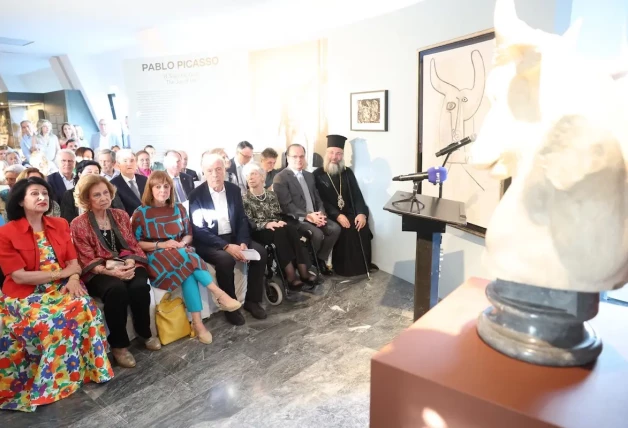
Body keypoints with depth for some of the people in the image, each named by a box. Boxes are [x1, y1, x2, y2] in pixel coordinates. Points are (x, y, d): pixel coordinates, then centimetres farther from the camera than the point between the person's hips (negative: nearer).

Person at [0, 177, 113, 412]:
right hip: (25, 295, -3)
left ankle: (88, 367, -13)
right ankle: (50, 382, -10)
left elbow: (73, 261, 5)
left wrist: (73, 279, -16)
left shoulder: (60, 225, 9)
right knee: (52, 321, -31)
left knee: (84, 306, -28)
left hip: (61, 287, 3)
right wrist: (61, 273, -10)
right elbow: (19, 276, -11)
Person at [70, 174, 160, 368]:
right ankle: (118, 344, -17)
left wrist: (129, 263, -14)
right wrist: (112, 271, -24)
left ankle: (145, 333, -3)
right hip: (99, 272, -3)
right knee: (116, 289, -36)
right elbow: (87, 260, -6)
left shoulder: (121, 215, 11)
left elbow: (133, 245, 9)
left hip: (127, 266, 3)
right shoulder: (78, 224, 0)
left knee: (139, 287, -30)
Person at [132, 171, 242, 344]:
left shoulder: (179, 209, 10)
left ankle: (197, 322, -33)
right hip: (155, 258, -3)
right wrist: (160, 245, -15)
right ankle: (219, 294, -28)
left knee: (188, 271, -33)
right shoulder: (141, 213, -1)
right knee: (187, 259, -34)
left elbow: (188, 234, 14)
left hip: (181, 254, 3)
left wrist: (182, 243, -9)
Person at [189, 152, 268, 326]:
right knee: (225, 259, -33)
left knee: (260, 251, -17)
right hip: (209, 242, -5)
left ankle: (252, 300, -3)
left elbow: (242, 219, 5)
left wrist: (243, 242, -14)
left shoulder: (234, 190, 4)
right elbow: (199, 230, -16)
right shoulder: (196, 195, -10)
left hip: (233, 237, 5)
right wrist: (226, 246, -27)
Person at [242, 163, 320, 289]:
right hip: (258, 232, -4)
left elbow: (278, 214, 12)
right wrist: (266, 224, -24)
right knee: (279, 231, -34)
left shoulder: (271, 195, 15)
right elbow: (248, 222, -8)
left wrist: (278, 222, -12)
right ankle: (290, 274, -37)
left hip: (274, 227, 4)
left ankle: (303, 270, -34)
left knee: (291, 229, -29)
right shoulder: (245, 198, 2)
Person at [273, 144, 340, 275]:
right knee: (317, 234, -29)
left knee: (335, 228, -15)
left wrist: (321, 213, -4)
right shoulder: (280, 178, -7)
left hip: (315, 216, 7)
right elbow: (286, 205, -15)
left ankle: (320, 259, 3)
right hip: (295, 219, -7)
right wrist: (307, 215, -23)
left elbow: (317, 198, 17)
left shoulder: (309, 175, 18)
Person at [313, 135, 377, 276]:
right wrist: (337, 215, -21)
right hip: (330, 216, -4)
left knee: (362, 227, -22)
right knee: (345, 230, -29)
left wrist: (361, 213, -16)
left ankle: (363, 264, -6)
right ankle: (345, 268, -14)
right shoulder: (318, 175, -1)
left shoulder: (348, 173, 11)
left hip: (349, 213, 4)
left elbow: (357, 195, 3)